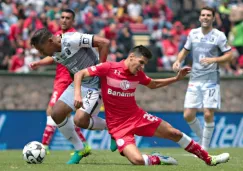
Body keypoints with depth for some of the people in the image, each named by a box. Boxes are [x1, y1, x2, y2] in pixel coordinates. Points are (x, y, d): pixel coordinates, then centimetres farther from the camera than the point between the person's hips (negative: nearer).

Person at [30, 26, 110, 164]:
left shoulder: (72, 40, -24)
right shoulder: (55, 55, 2)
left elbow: (105, 43, -25)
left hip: (95, 84, -9)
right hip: (78, 83, 9)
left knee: (80, 120, -20)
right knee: (57, 114, -1)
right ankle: (79, 150, 13)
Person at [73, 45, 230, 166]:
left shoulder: (138, 75, 0)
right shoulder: (108, 68, -16)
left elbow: (153, 84, 22)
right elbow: (80, 74, -12)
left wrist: (177, 78, 13)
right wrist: (77, 94, -29)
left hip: (138, 116, 6)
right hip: (118, 125, -6)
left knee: (174, 133, 7)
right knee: (138, 160, -28)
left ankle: (209, 159, 23)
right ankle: (157, 159, 7)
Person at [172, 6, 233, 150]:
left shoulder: (219, 36, -5)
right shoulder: (193, 33, 7)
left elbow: (229, 55, -6)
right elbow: (185, 50, 21)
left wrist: (213, 60, -21)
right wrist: (178, 60, 2)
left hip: (211, 80, -4)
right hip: (195, 80, 4)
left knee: (208, 114, -11)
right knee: (188, 115, -1)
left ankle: (204, 148, 3)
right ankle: (202, 138, 23)